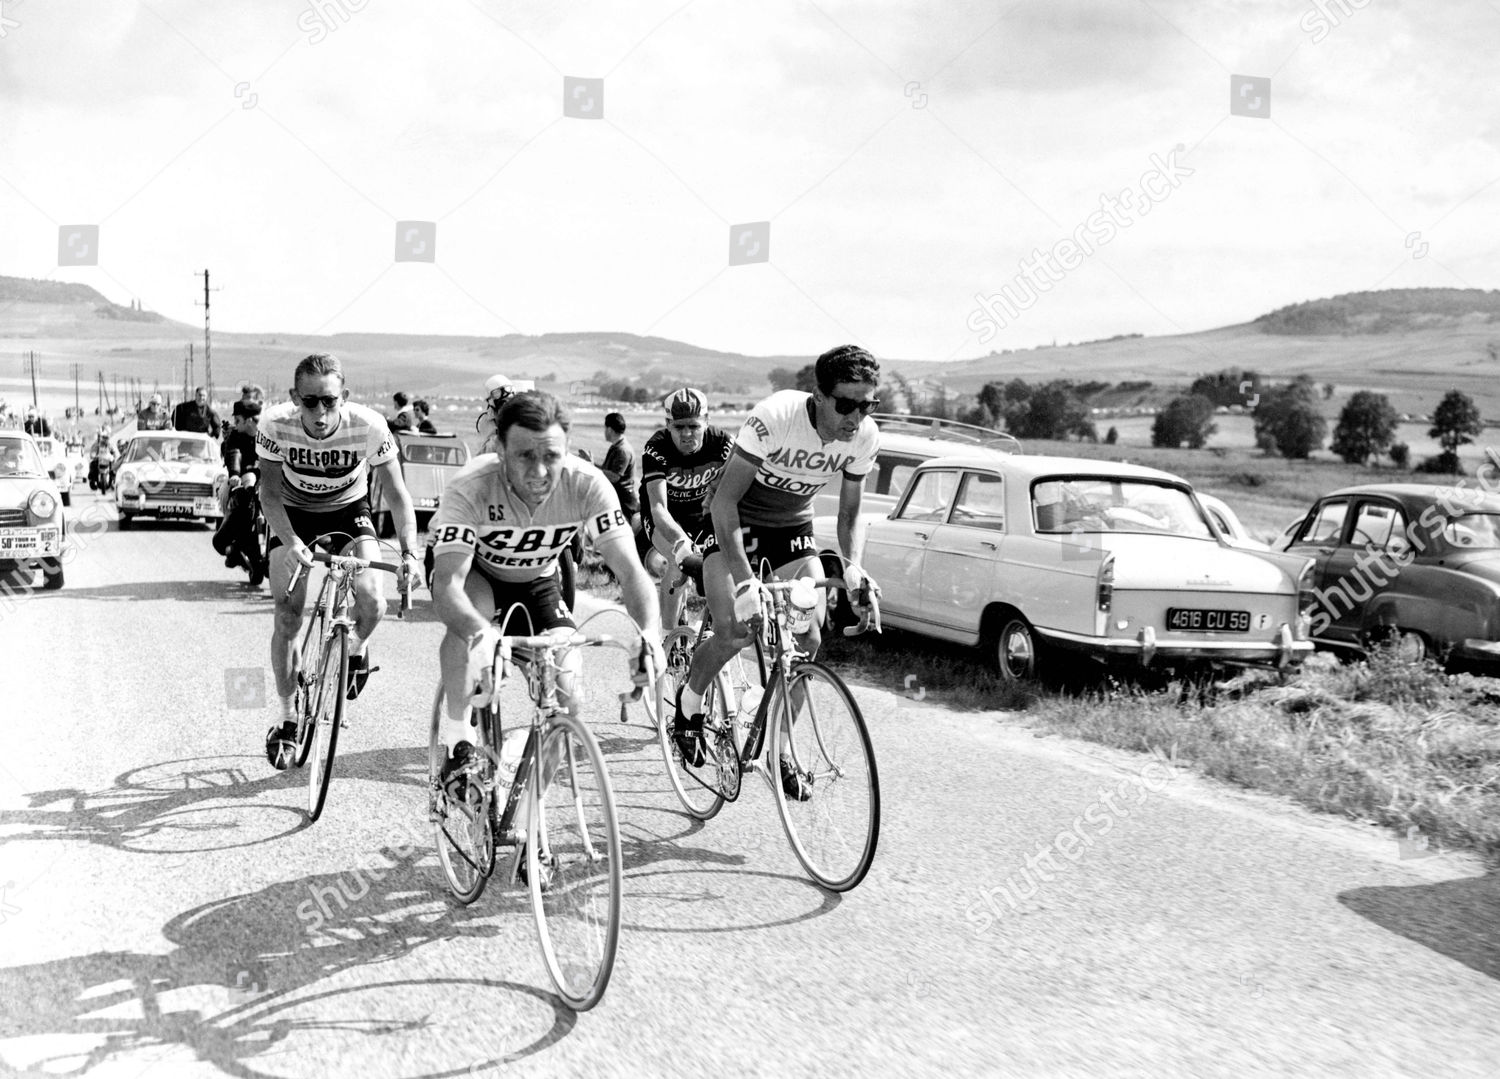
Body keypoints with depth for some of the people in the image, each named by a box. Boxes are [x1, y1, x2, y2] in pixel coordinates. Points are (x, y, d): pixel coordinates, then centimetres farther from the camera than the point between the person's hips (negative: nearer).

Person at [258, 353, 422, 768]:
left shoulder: (369, 425, -31)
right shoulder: (275, 424, -29)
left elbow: (396, 493, -23)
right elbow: (269, 493, -22)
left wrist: (409, 551, -36)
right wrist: (291, 543, -38)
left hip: (348, 510, 0)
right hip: (293, 514, 0)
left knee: (373, 604, -21)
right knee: (287, 619, -8)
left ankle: (356, 650, 16)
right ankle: (287, 719, 11)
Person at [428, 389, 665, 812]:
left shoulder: (586, 484, -30)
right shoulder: (471, 488, -36)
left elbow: (630, 570, -31)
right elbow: (447, 584, -43)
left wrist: (649, 632, -50)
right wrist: (481, 634, -64)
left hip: (536, 582, 2)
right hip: (475, 573, -2)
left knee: (567, 696, -15)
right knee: (469, 619, -39)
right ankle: (457, 740, -26)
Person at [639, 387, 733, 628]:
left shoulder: (723, 443, -21)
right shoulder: (656, 449, -29)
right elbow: (658, 506, -39)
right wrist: (680, 541, -57)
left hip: (702, 513, 3)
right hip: (666, 516, -3)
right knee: (681, 559, -31)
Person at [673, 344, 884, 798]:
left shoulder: (865, 437, -16)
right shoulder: (776, 416, -32)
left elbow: (849, 514, -2)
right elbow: (725, 498, -30)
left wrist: (852, 565, -23)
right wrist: (744, 576, -40)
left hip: (793, 530, 4)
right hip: (737, 524, -4)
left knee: (808, 637, -11)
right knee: (734, 632, -21)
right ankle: (687, 707, 10)